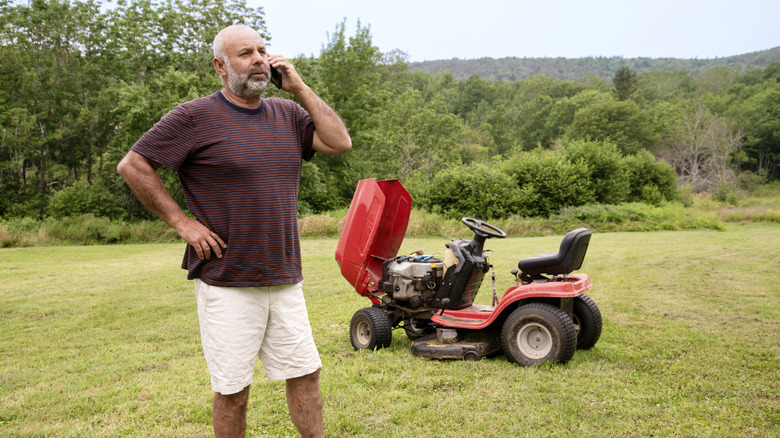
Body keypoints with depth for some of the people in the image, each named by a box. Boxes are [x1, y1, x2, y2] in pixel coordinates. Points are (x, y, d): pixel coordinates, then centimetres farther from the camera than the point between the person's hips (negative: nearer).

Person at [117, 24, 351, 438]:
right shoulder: (195, 117, -7)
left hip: (285, 280, 5)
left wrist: (299, 87, -3)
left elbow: (340, 143, -2)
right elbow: (133, 166, -6)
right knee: (232, 391, 7)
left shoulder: (288, 114, 9)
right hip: (227, 283, -4)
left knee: (305, 373, 13)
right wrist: (182, 222, -9)